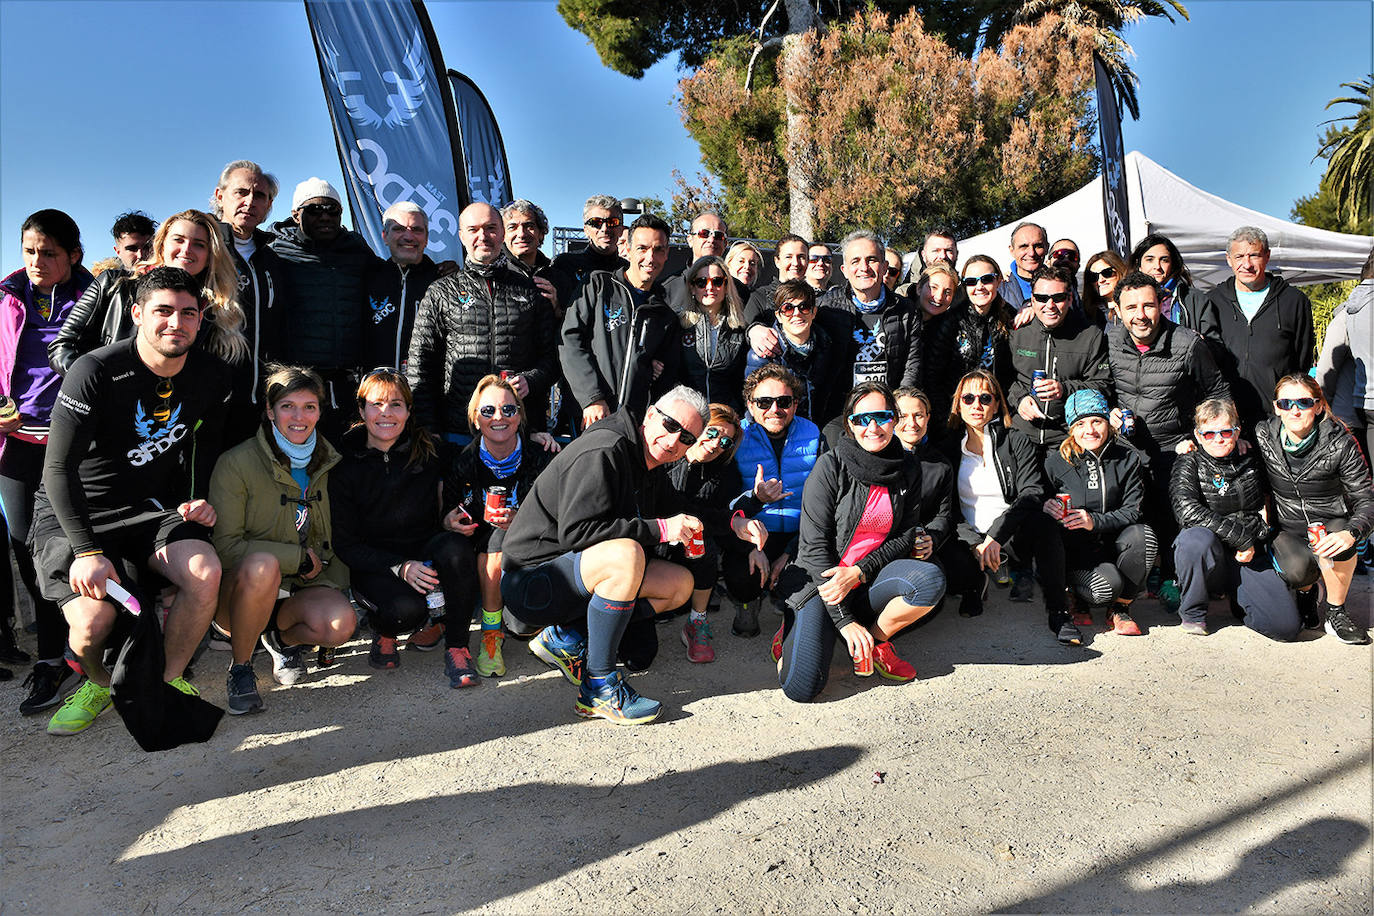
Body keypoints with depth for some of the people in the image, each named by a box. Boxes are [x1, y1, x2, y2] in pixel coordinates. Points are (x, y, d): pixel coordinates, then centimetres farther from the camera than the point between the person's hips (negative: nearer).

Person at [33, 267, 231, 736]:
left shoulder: (211, 374, -4)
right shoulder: (96, 372, -19)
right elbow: (59, 469, -19)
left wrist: (198, 499, 0)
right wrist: (87, 550, -26)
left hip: (152, 505, 3)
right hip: (73, 513, -3)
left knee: (205, 572, -28)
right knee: (94, 620, -26)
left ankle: (167, 679, -2)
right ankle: (99, 683, 13)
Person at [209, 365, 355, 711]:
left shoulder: (328, 463, 4)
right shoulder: (236, 464, -11)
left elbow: (336, 534, 17)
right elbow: (225, 546, -15)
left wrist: (321, 563, -2)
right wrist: (298, 558, -17)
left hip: (304, 586, 3)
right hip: (238, 590, -3)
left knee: (341, 624, -28)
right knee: (263, 564, -38)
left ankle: (282, 637, 8)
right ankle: (240, 668, -15)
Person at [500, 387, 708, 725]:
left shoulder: (652, 470, 10)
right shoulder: (603, 450, -19)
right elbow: (575, 531, -28)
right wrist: (659, 529, -25)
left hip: (579, 572, 9)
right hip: (531, 577, -9)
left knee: (680, 583, 3)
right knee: (625, 554, -35)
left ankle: (568, 639, 2)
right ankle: (599, 687, -20)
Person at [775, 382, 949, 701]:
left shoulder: (909, 472, 2)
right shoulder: (831, 467, -10)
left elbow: (906, 534, 3)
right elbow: (814, 546, -13)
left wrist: (859, 572, -15)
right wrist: (844, 620, -17)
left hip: (870, 581, 4)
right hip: (821, 582, -4)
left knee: (931, 578, -28)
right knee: (801, 688, -22)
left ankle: (875, 641, -3)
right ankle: (794, 631, 12)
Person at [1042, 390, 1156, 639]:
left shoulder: (1128, 459, 0)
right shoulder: (1055, 463, -5)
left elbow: (1134, 511, -6)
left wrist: (1095, 521, -24)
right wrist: (1046, 508, -25)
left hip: (1112, 546, 3)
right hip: (1074, 550, -3)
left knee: (1143, 535, -30)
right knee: (1107, 586, -32)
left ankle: (1120, 608, -8)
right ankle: (1076, 599, 8)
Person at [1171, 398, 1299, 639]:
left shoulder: (1252, 459, 8)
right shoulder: (1189, 462, -2)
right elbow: (1188, 510, -19)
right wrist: (1241, 538, -19)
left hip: (1249, 555, 3)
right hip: (1208, 555, -3)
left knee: (1287, 626, -17)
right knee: (1197, 538, -39)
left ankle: (1238, 602, 18)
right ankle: (1192, 612, -13)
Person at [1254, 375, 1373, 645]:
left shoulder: (1340, 443, -14)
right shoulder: (1263, 437, -8)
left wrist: (1351, 534, -35)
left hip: (1331, 523, -1)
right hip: (1287, 528, 1)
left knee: (1337, 545, -38)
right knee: (1297, 570, -31)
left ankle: (1335, 612, -9)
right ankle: (1307, 591, 11)